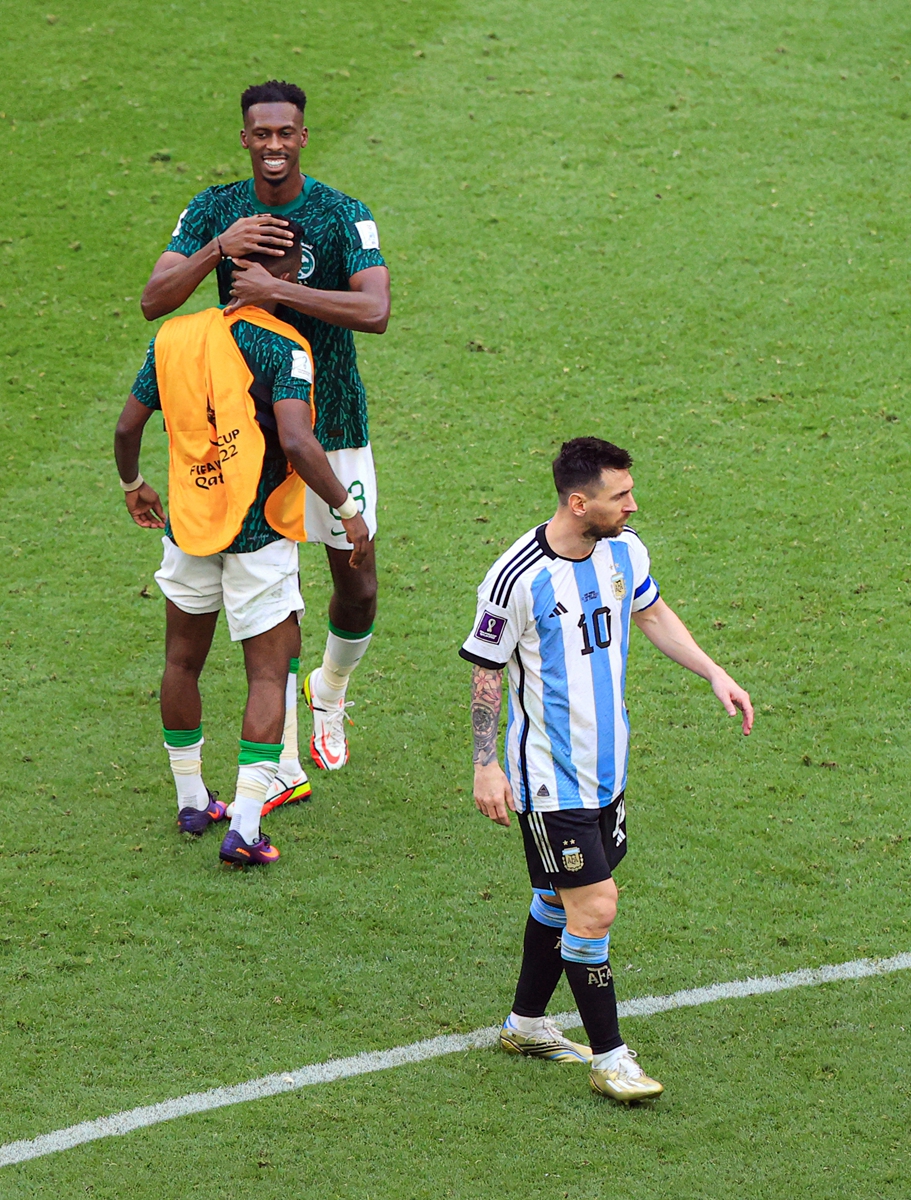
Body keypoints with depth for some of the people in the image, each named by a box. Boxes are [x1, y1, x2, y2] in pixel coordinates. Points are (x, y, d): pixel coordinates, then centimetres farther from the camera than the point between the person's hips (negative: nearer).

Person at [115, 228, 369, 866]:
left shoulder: (174, 337, 2)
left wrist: (133, 485, 27)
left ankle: (191, 800, 32)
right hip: (260, 534, -5)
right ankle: (245, 826, -8)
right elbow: (296, 442, -25)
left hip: (188, 526, 5)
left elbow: (128, 426, 8)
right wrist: (348, 510, -16)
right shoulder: (283, 348, -14)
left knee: (183, 662, 21)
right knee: (270, 674, -1)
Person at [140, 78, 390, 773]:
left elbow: (375, 311, -26)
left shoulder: (344, 216, -12)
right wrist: (220, 248, -25)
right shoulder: (215, 211, -2)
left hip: (331, 422, -1)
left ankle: (330, 691, 37)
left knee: (358, 585, 5)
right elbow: (154, 301, -10)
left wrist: (276, 289, -31)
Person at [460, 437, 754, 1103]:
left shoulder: (624, 550, -1)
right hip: (549, 778, -7)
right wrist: (486, 766, -11)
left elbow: (653, 614, 18)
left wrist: (715, 673, 10)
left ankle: (527, 1022, 36)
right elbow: (486, 673, -11)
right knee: (594, 909, -9)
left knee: (563, 898, 18)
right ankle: (608, 1057, 1)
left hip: (605, 765, 7)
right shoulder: (517, 579, -21)